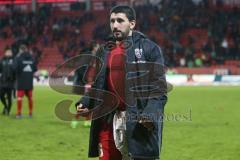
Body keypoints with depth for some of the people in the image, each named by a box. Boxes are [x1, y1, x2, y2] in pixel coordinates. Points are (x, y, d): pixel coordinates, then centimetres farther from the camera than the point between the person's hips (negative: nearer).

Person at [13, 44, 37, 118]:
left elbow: (15, 68, -19)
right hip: (29, 81, 4)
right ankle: (30, 113, 16)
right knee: (30, 97, 11)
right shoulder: (31, 58, 4)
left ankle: (19, 113, -5)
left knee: (19, 97, -1)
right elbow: (35, 69, 9)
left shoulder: (19, 58, -9)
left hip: (21, 81, -4)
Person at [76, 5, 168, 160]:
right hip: (108, 120, 5)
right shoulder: (104, 51, 18)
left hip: (138, 122, -5)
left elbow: (160, 88, -6)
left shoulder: (149, 48, -1)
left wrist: (151, 113, -20)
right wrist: (85, 103, 8)